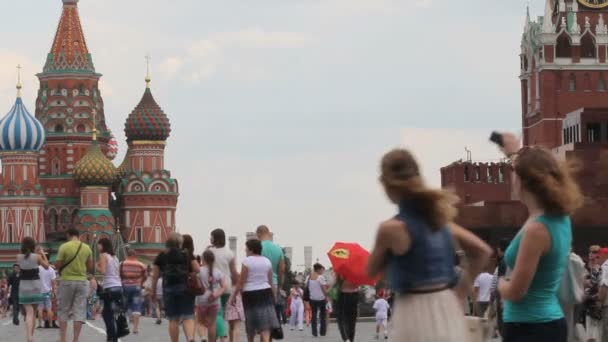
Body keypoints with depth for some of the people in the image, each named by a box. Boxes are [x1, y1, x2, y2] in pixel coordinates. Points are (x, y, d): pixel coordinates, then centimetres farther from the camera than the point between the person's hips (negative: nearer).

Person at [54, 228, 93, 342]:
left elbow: (57, 265, -7)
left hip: (66, 281, -2)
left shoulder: (64, 247, -8)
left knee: (63, 311, 9)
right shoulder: (87, 248, 3)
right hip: (82, 281, 2)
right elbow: (90, 268, 9)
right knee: (79, 312, 4)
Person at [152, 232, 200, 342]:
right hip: (186, 288, -1)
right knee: (188, 317, -2)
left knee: (173, 319, 7)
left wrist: (153, 291, 14)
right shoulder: (187, 253, 5)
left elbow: (155, 276, 6)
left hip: (169, 288, 1)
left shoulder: (161, 256, 7)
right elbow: (197, 270, -1)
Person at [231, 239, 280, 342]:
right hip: (265, 292, 3)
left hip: (250, 294, -3)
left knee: (251, 325, 10)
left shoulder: (247, 261, -7)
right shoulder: (267, 261, 7)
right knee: (265, 323, -4)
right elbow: (271, 282, 9)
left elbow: (241, 282, -8)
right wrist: (274, 296, 16)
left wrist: (234, 295, -1)